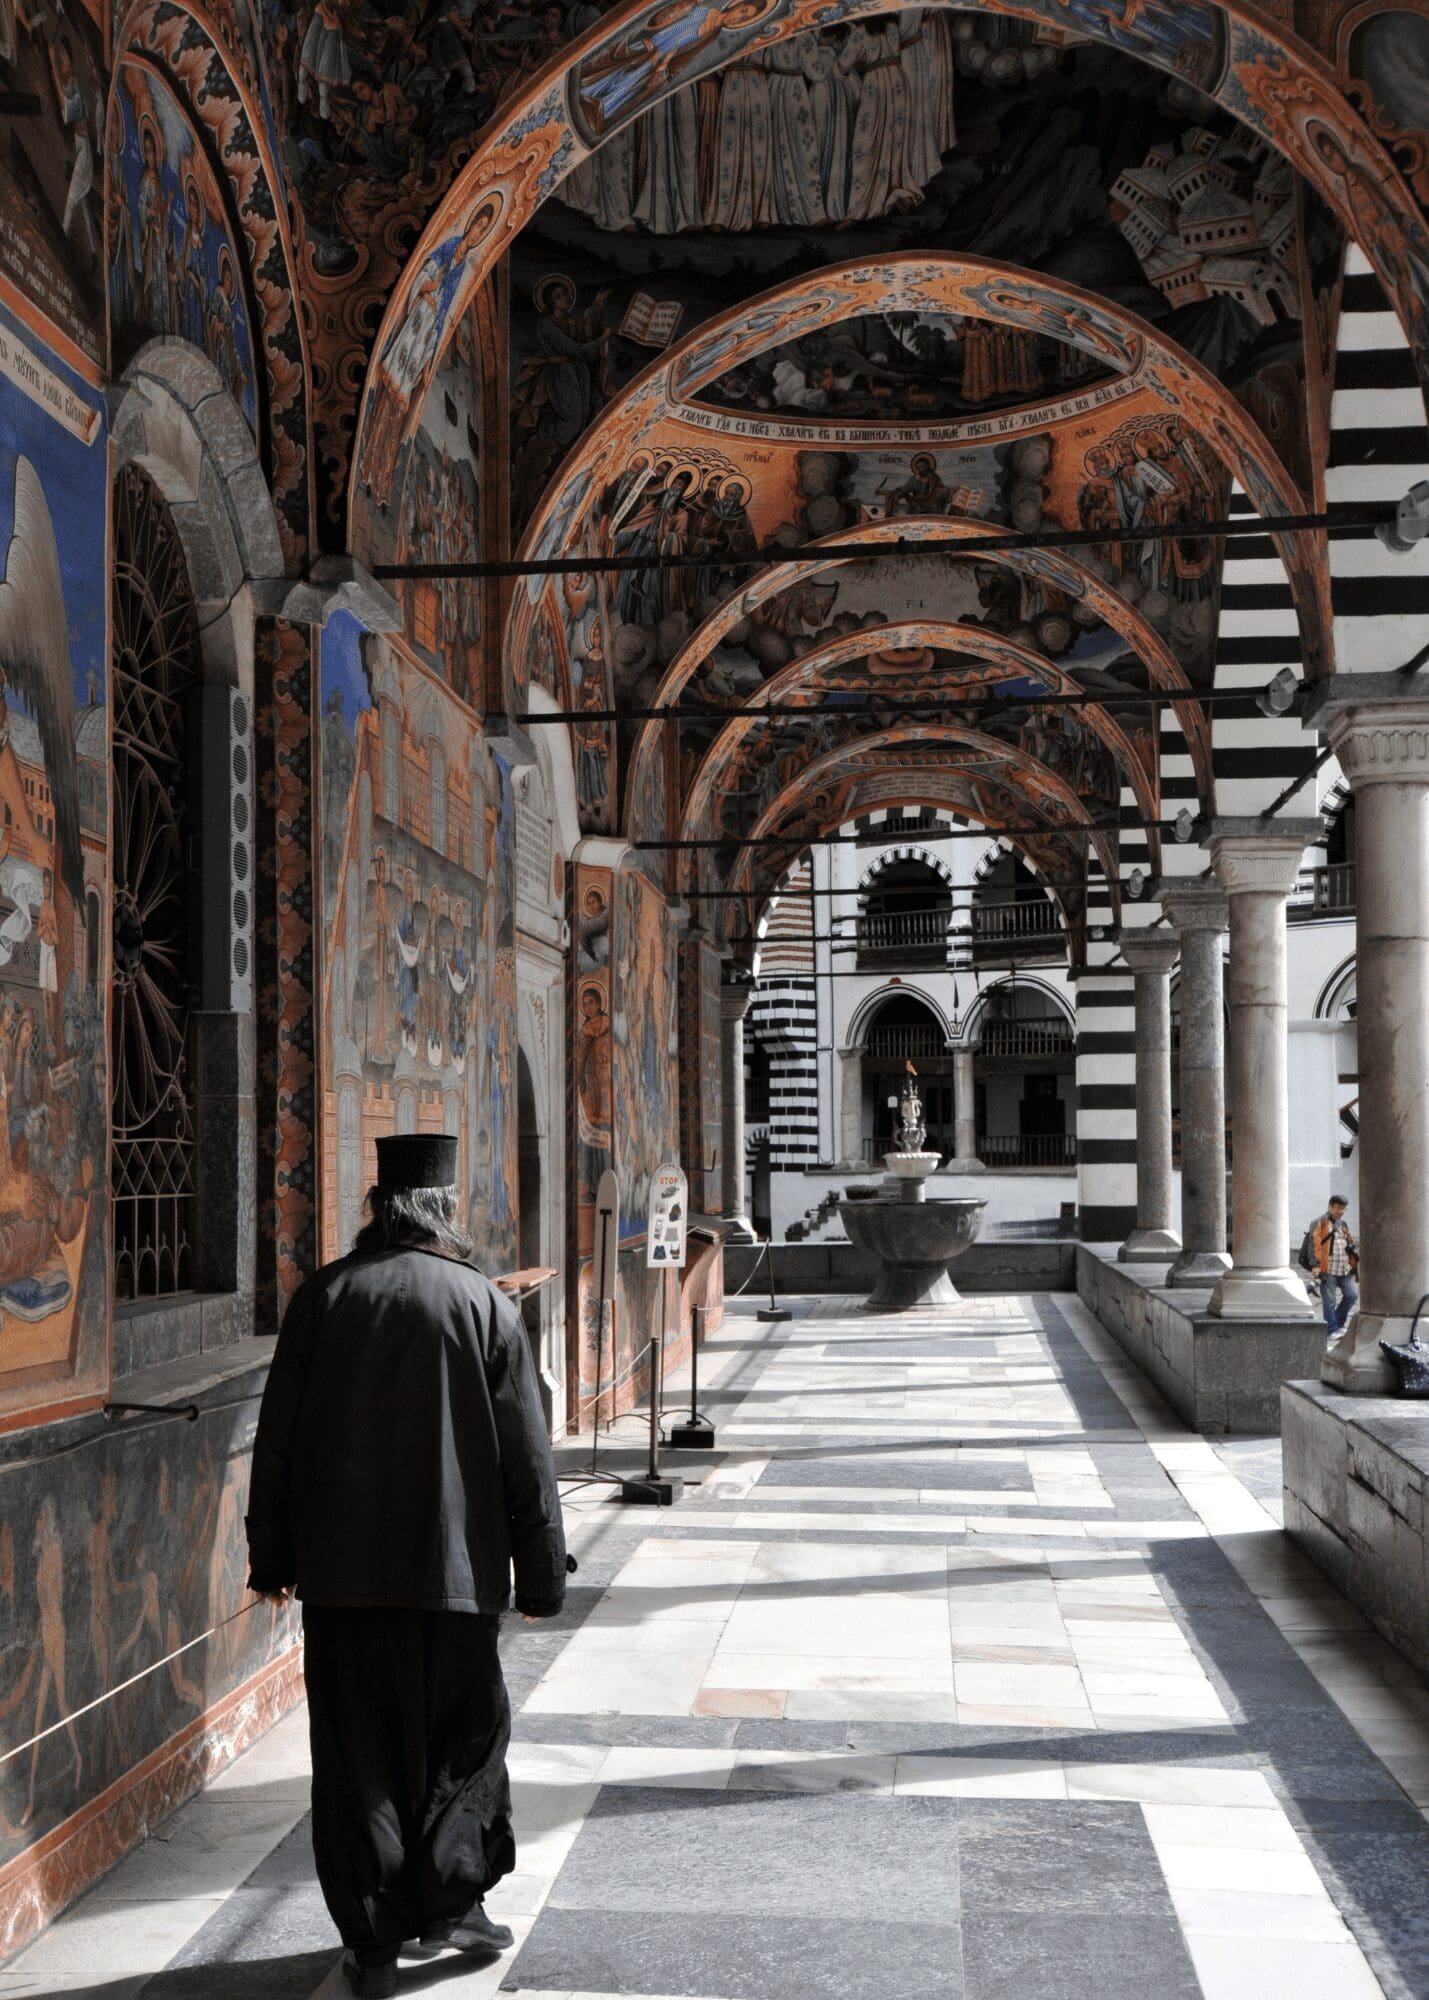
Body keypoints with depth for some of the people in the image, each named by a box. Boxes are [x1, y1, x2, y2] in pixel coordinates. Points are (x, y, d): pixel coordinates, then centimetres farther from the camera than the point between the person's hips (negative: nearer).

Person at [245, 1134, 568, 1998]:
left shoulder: (323, 1297, 0)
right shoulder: (484, 1305, -4)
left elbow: (278, 1439, 3)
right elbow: (526, 1458, -2)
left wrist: (272, 1557, 13)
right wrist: (542, 1576, 6)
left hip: (341, 1572, 1)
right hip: (455, 1571, -1)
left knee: (357, 1753, 8)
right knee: (465, 1737, 17)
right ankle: (449, 1900, 16)